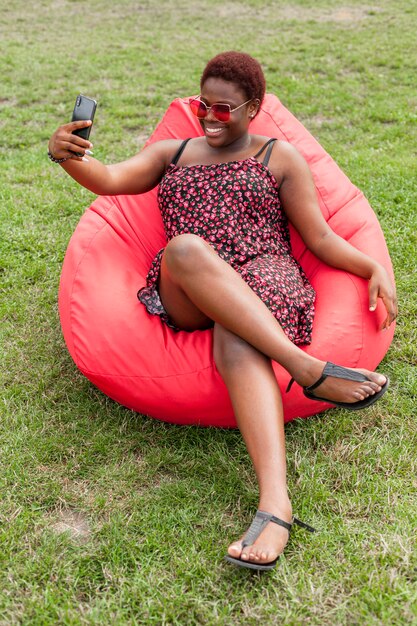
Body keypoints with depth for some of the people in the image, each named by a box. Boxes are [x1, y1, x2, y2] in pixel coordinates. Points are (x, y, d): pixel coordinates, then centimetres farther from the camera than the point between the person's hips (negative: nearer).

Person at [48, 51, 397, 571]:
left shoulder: (280, 158, 19)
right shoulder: (171, 153, 25)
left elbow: (320, 239, 13)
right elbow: (111, 179, 7)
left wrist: (373, 267, -6)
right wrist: (68, 157, -15)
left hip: (263, 275, -2)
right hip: (186, 297, 2)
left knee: (235, 345, -38)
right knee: (184, 248, -36)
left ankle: (275, 501, -56)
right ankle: (309, 369, -41)